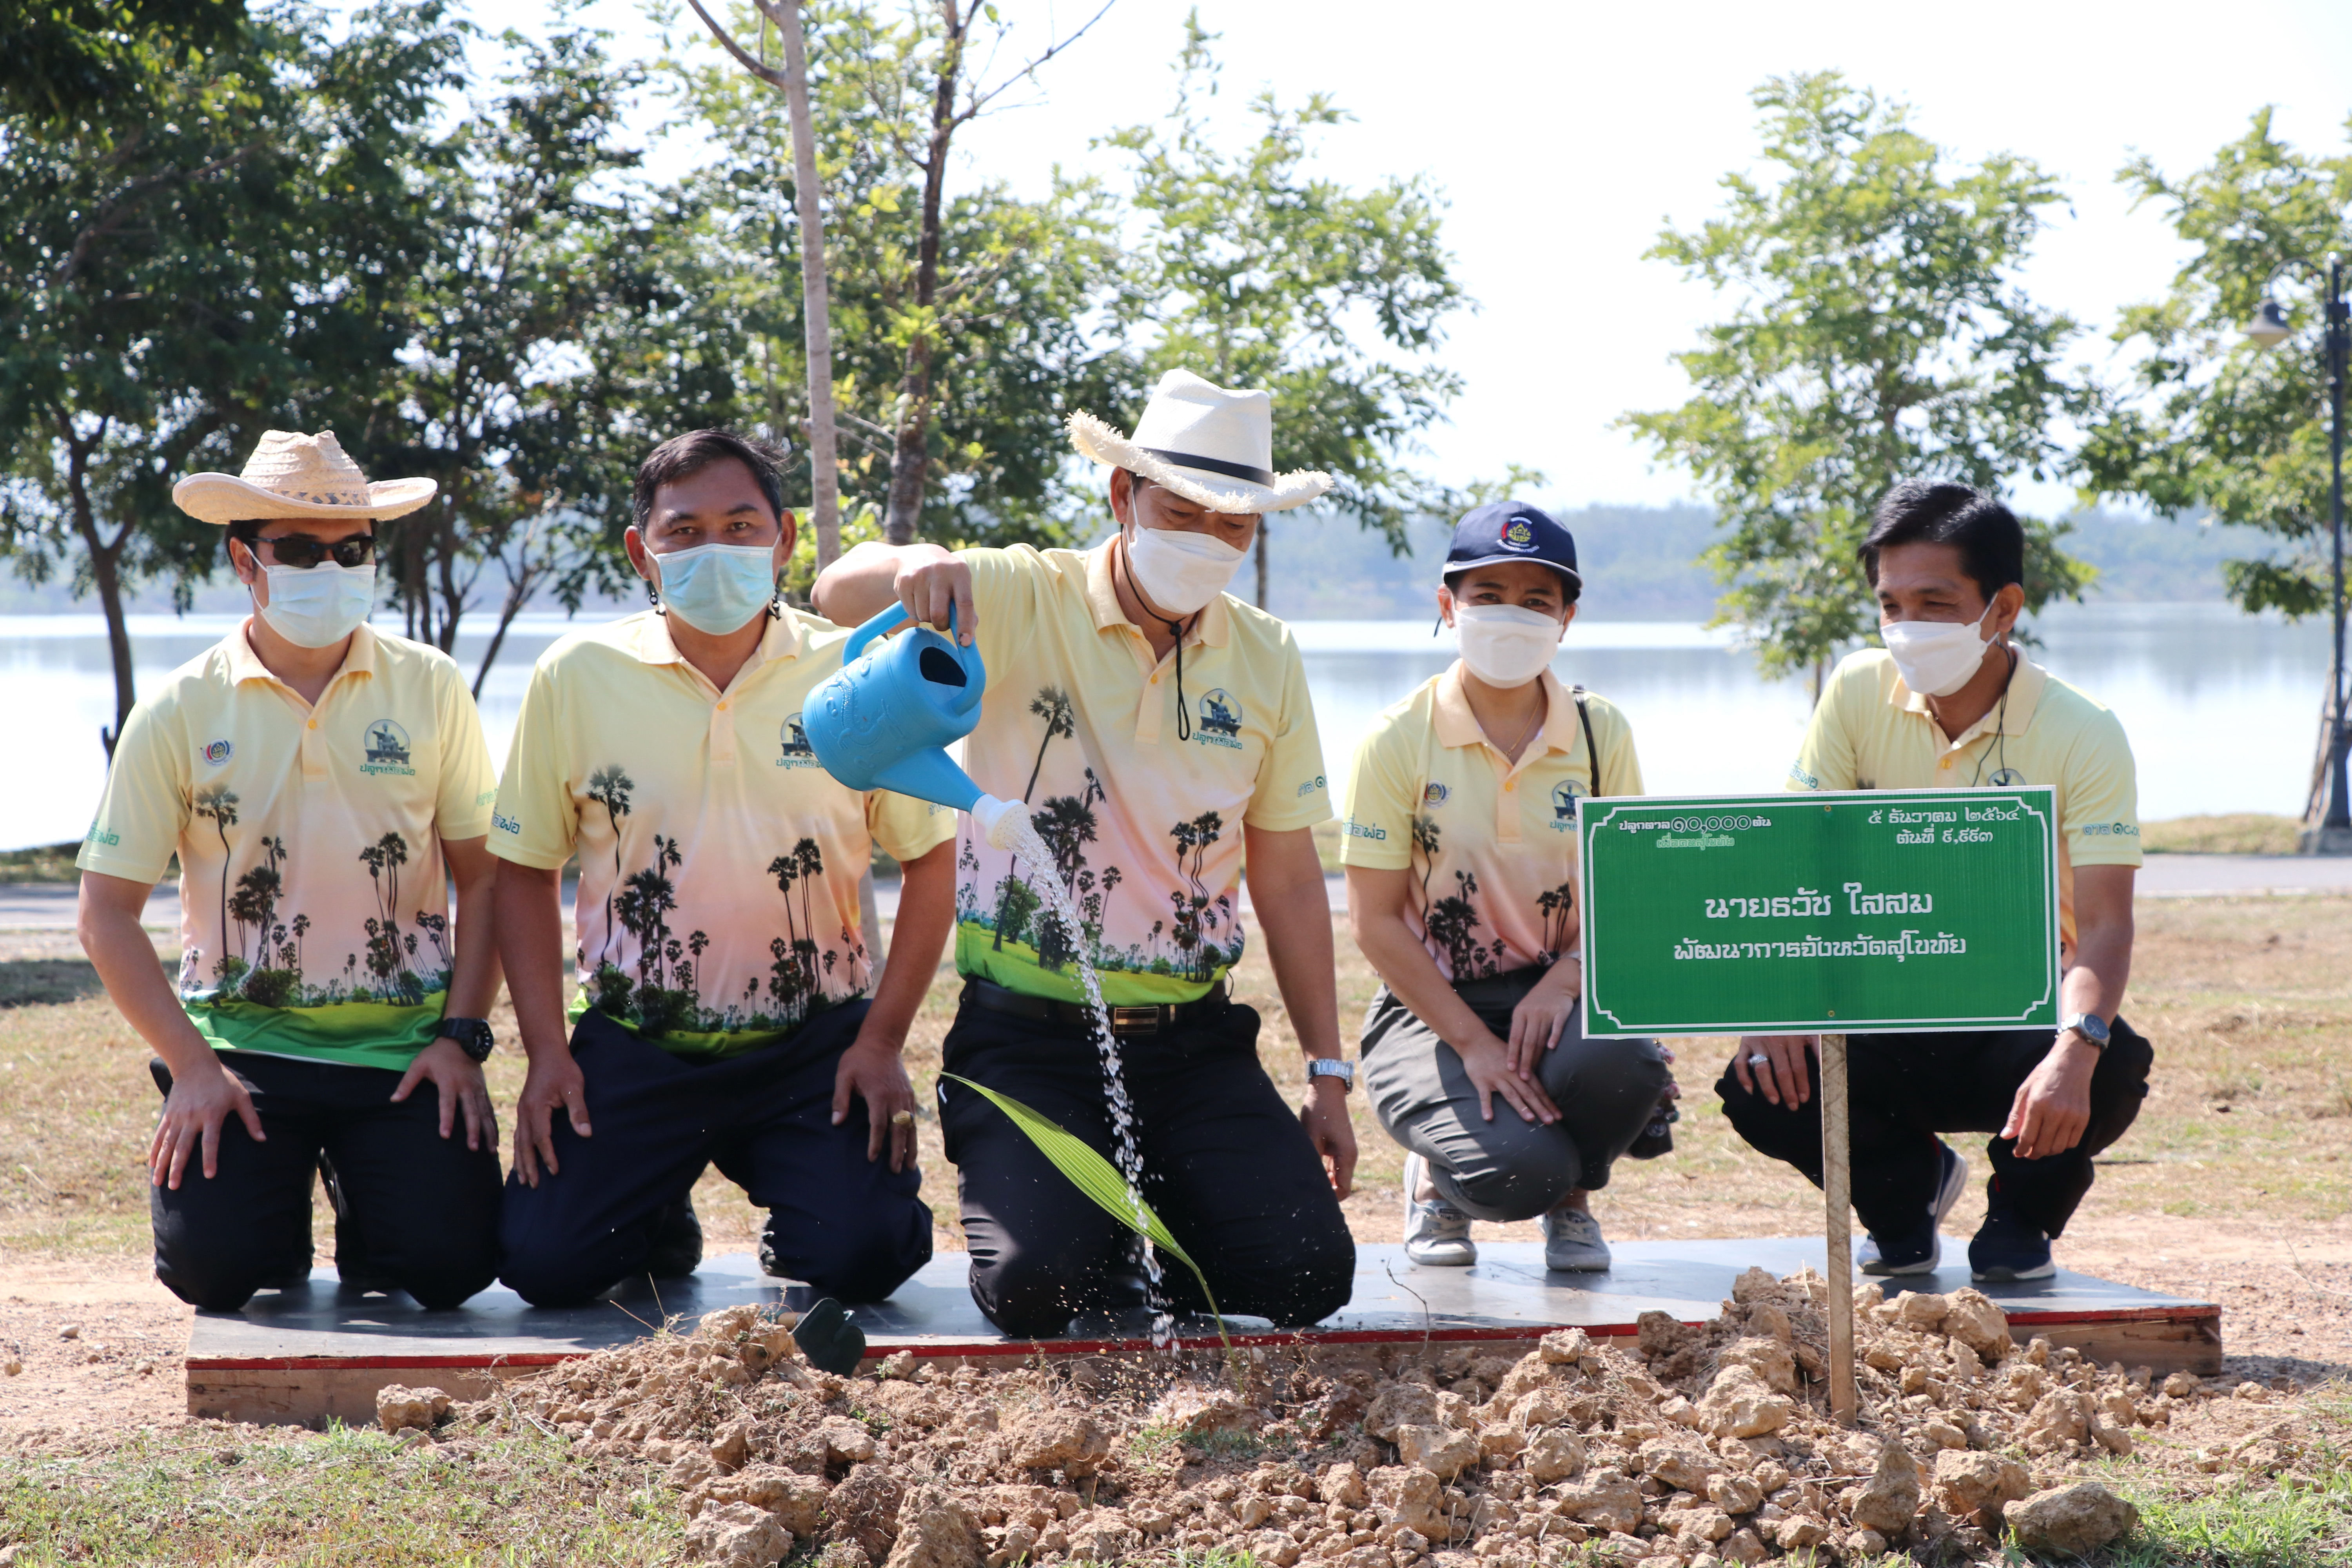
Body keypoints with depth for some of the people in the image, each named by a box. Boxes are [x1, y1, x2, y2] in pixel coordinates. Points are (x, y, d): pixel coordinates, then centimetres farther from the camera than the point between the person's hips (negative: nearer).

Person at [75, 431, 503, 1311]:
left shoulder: (429, 690, 2)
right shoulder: (179, 715, -2)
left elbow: (484, 877, 6)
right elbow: (108, 915, -1)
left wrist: (462, 1037, -5)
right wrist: (191, 1066, -10)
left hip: (403, 1042, 1)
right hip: (241, 1044, 0)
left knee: (450, 1262, -17)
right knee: (211, 1264, -20)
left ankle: (362, 1200, 19)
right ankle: (285, 1189, 17)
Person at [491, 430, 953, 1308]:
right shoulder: (577, 679, 0)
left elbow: (931, 861, 4)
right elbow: (527, 869, 7)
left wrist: (882, 1041, -3)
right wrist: (546, 1050, -1)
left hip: (812, 1044, -1)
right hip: (634, 1043, 1)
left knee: (864, 1258, -21)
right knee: (545, 1262, -17)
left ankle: (793, 1234, 18)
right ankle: (659, 1226, 20)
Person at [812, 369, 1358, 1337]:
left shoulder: (1265, 661, 7)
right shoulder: (1021, 604, -6)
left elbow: (1287, 877, 11)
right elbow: (841, 595, -21)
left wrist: (1328, 1074, 9)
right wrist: (915, 567, -45)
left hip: (1193, 1040, 3)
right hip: (1028, 1036, -3)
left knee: (1307, 1277, -13)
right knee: (1037, 1289, -23)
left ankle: (1144, 1205, 19)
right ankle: (1042, 1201, 15)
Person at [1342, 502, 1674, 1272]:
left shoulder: (1600, 736, 2)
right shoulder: (1399, 740, -7)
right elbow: (1376, 920, -9)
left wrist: (1565, 979, -21)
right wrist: (1473, 1042, -19)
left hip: (1553, 992, 3)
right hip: (1428, 1006, -3)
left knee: (1623, 1059, -34)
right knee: (1521, 1167, -30)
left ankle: (1571, 1199, 3)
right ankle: (1439, 1178, 10)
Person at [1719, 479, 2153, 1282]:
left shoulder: (2082, 736, -15)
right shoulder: (1860, 692, -6)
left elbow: (2104, 925, -24)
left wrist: (2075, 1049, -45)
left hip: (2020, 1007, -2)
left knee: (2112, 1070, -35)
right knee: (1758, 1086, -26)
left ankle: (2023, 1211, 2)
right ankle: (1908, 1181, 10)